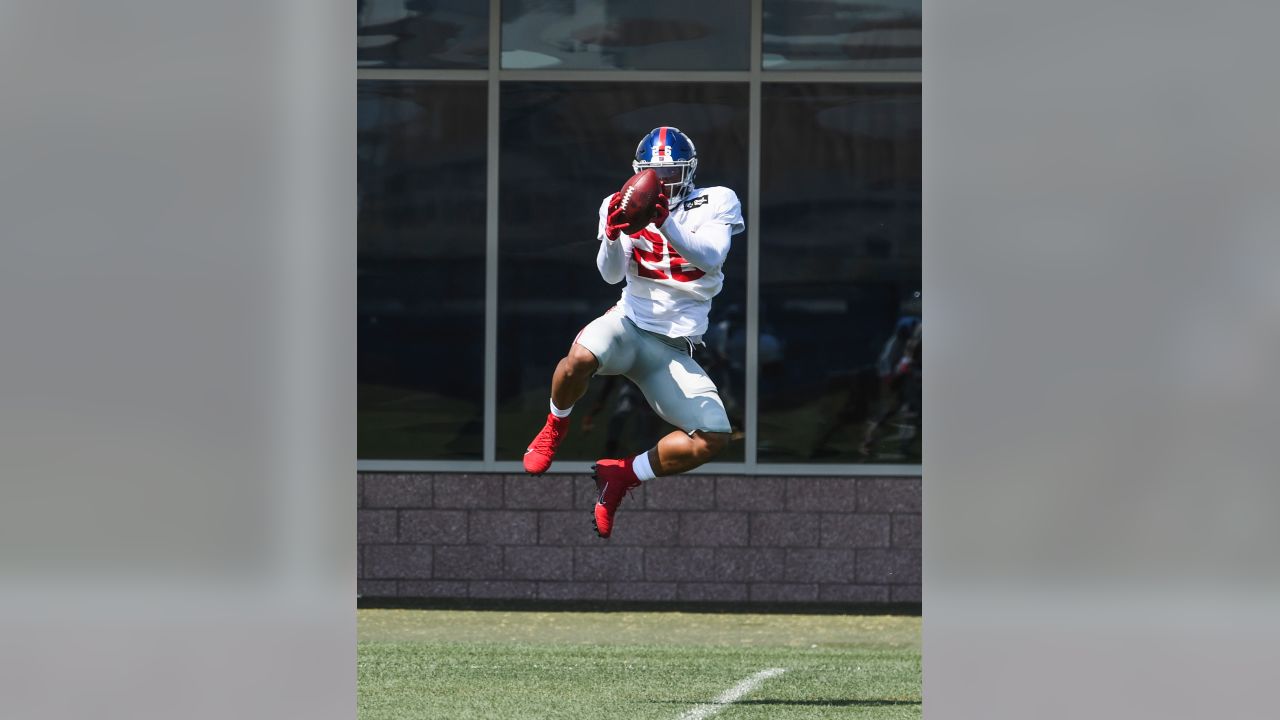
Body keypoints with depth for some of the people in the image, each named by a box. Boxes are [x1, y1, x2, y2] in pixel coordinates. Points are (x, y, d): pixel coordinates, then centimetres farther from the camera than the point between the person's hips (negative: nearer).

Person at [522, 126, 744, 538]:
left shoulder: (716, 204, -2)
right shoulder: (625, 207, 3)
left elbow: (711, 259, -21)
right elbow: (611, 274, -10)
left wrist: (665, 223, -37)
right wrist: (612, 235, -32)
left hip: (673, 349, 1)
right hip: (630, 322, -1)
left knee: (712, 439, -18)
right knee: (580, 358, -37)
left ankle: (623, 475, 3)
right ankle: (554, 427, -5)